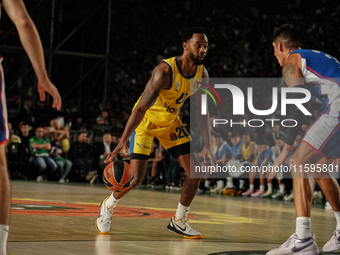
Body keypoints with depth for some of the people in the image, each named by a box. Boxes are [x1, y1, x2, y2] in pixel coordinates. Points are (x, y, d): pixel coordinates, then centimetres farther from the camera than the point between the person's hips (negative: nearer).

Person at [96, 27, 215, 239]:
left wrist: (208, 147, -5)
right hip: (146, 120, -6)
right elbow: (141, 107, -36)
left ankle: (179, 221, 14)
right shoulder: (165, 71, -32)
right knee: (136, 176, -16)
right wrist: (123, 141, -42)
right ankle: (108, 207, 14)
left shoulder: (202, 74, -11)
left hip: (171, 121, 6)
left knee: (195, 172, -4)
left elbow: (202, 112, 0)